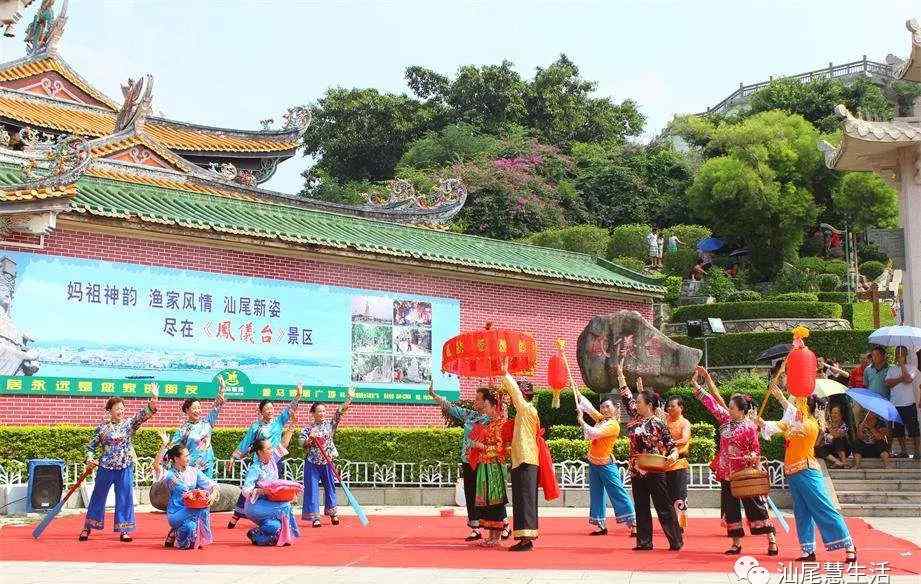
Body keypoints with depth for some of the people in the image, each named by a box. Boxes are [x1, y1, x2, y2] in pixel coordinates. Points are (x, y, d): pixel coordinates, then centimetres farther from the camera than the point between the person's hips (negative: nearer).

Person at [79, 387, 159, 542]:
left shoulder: (129, 424, 2)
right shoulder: (102, 428, 0)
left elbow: (144, 414, -12)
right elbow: (91, 446, 9)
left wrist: (153, 398, -26)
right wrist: (89, 458, -10)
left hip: (125, 468, 1)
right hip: (105, 468, -1)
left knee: (125, 499, 2)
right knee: (98, 497, 10)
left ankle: (123, 530, 11)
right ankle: (87, 528, 24)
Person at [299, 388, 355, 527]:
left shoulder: (330, 424, 4)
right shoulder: (308, 428, -1)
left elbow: (340, 412, -3)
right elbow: (301, 443, -5)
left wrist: (349, 398, -10)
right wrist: (309, 440, -24)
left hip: (327, 462, 2)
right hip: (312, 463, -2)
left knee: (330, 487, 12)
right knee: (312, 489, -2)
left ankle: (332, 513, 26)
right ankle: (314, 517, 2)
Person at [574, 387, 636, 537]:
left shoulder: (614, 425, -15)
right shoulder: (601, 419, 8)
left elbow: (593, 433, -22)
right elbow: (588, 407, 19)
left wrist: (581, 421, -11)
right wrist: (577, 393, 15)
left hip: (606, 464, -8)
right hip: (593, 463, 8)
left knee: (618, 494, -10)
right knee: (596, 495, 9)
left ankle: (633, 524, -11)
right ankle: (601, 525, 15)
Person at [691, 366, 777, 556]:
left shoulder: (749, 426, -9)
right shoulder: (725, 420, 6)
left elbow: (756, 449, -5)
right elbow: (712, 404, 8)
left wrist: (751, 457, -26)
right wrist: (696, 385, 6)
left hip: (744, 473, -6)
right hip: (727, 473, 6)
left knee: (755, 505, -3)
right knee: (730, 508, 8)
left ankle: (771, 540, 5)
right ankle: (736, 543, 17)